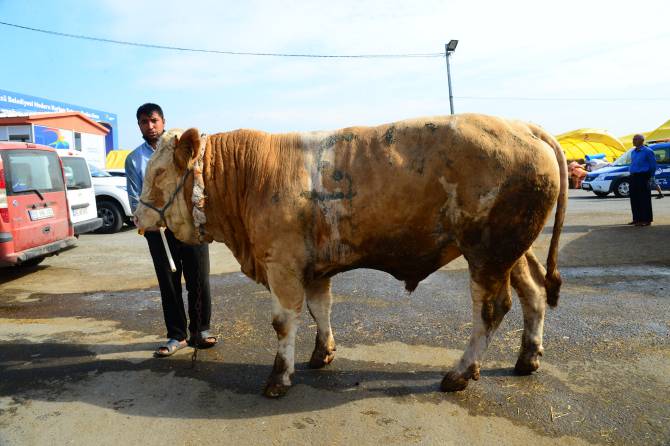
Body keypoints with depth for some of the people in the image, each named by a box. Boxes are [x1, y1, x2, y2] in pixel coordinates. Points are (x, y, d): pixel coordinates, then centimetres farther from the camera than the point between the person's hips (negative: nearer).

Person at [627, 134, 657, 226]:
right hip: (633, 177, 8)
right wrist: (632, 173, 17)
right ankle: (636, 219, 16)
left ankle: (646, 220, -3)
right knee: (634, 199, 9)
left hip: (643, 177, -8)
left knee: (644, 199, -6)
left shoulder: (648, 151, -7)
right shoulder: (633, 152, 15)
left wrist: (650, 176, -2)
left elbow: (653, 165, -5)